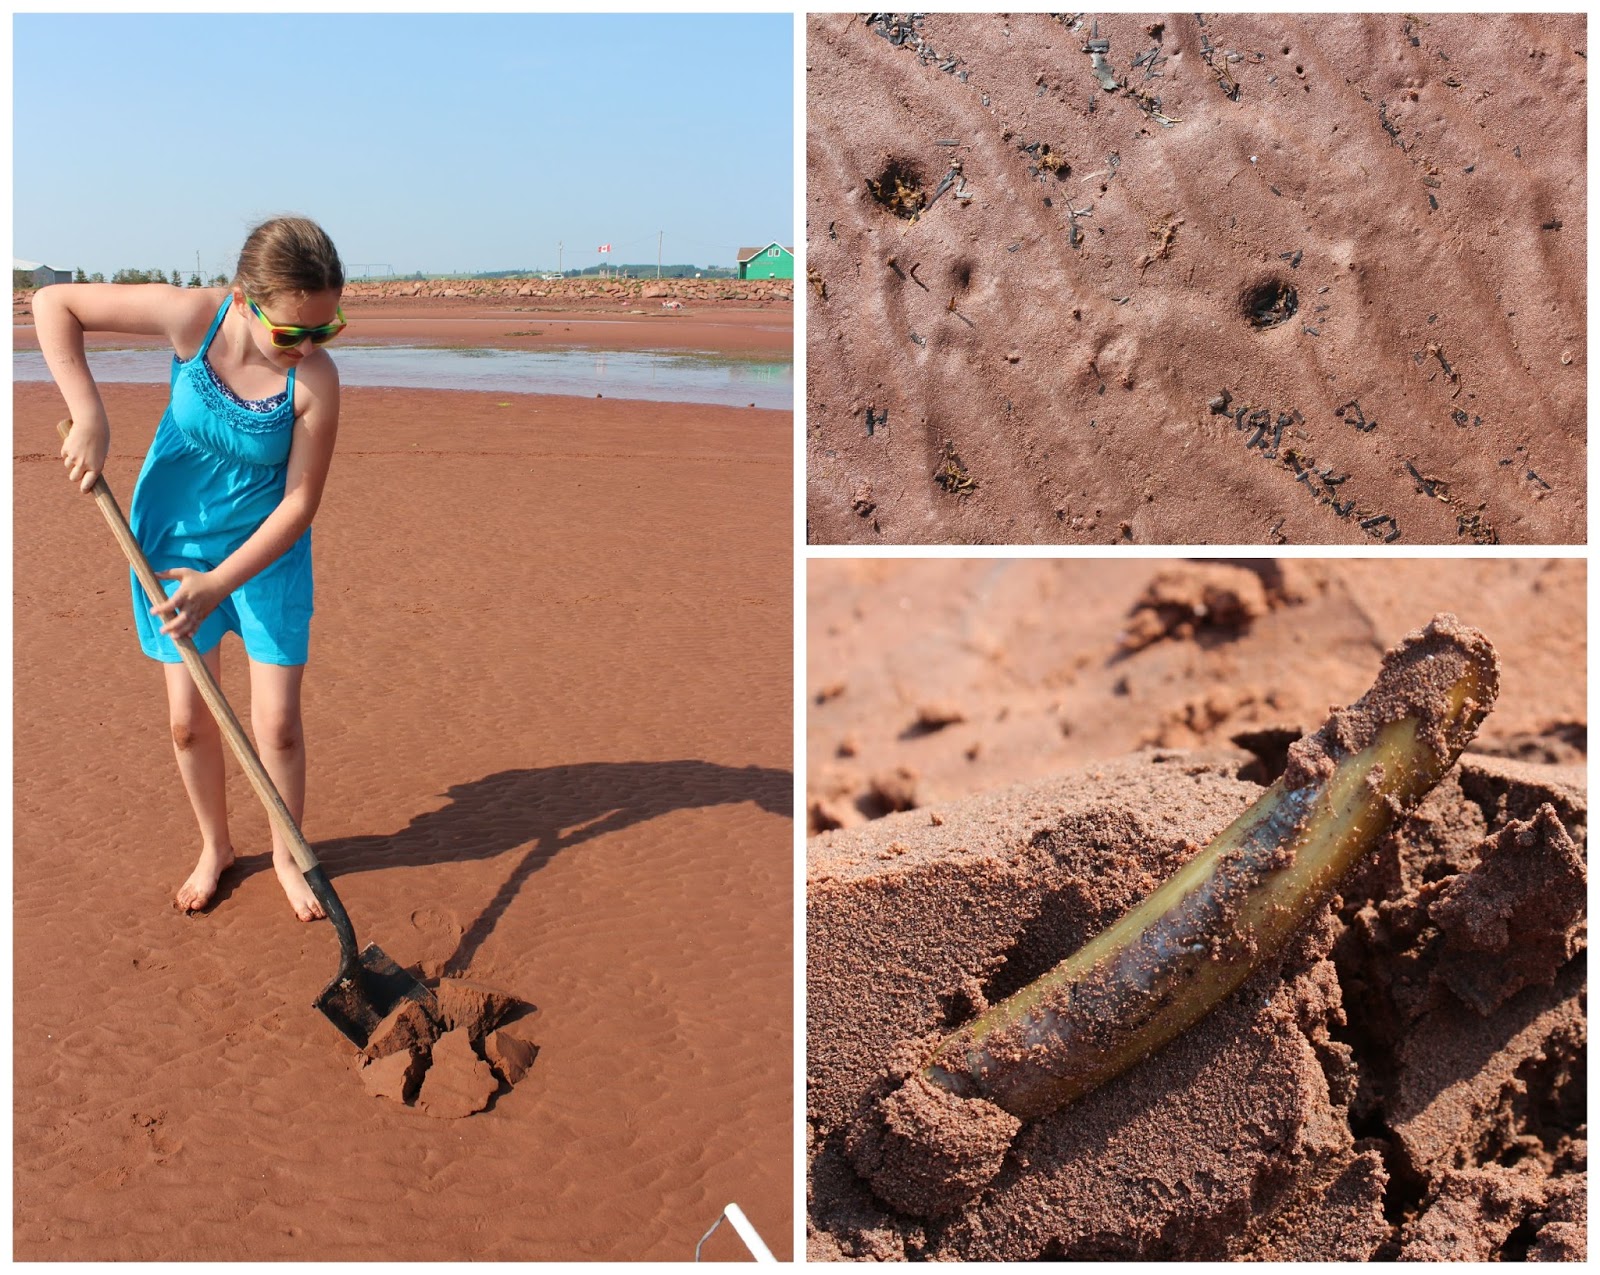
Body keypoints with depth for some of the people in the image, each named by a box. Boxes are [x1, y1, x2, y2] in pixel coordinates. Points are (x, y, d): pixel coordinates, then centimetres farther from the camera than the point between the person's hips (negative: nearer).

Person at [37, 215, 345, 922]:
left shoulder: (316, 380, -25)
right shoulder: (192, 317, -22)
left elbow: (299, 502, -21)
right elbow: (51, 302, -12)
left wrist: (219, 584, -27)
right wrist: (89, 417, -21)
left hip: (267, 550, -1)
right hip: (173, 542, 2)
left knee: (277, 721, 0)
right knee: (189, 719, 8)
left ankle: (287, 853, 24)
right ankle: (214, 846, 31)